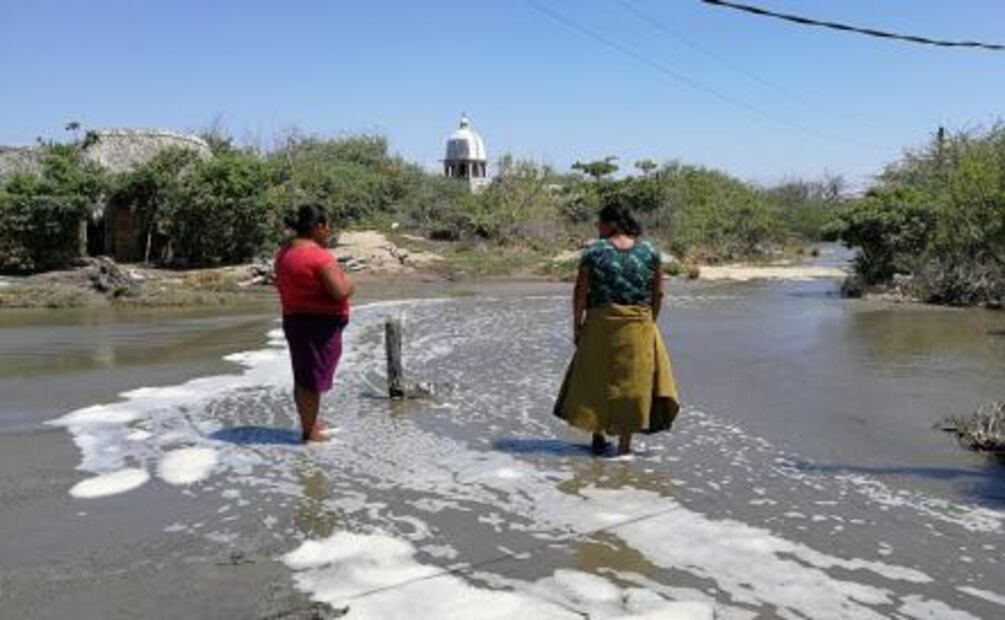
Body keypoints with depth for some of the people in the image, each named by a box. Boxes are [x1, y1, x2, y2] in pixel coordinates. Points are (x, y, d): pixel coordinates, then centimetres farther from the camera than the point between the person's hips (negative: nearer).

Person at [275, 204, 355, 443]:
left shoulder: (285, 253, 7)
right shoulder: (319, 255, -22)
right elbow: (339, 291, -26)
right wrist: (350, 285, -3)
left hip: (294, 319, 9)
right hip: (319, 324, -9)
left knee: (303, 375, 20)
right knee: (313, 378, 1)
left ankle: (309, 422, 35)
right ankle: (309, 432, 12)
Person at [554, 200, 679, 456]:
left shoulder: (594, 252, -7)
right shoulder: (650, 252, 1)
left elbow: (581, 293, -8)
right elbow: (658, 294, 3)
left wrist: (577, 325, 2)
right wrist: (649, 322, 14)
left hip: (600, 325, -1)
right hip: (638, 326, 1)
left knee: (597, 378, 15)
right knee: (632, 380, 10)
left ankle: (599, 437, 21)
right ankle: (624, 442, 12)